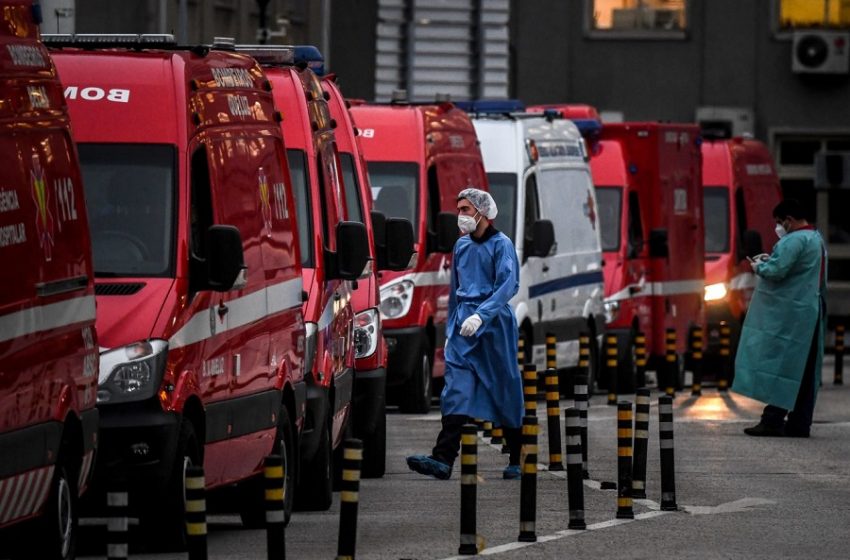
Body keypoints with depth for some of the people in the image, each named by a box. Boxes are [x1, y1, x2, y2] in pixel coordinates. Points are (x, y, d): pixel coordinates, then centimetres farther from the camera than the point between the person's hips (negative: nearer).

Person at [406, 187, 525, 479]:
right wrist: (451, 328, 21)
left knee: (504, 392, 3)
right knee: (456, 390, -9)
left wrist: (480, 315, -27)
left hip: (493, 324, -5)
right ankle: (443, 460, -21)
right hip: (463, 324, 5)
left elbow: (508, 285, -16)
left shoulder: (501, 245, -5)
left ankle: (517, 461, 15)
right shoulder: (462, 245, 15)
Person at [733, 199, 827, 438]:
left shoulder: (794, 241, -16)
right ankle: (799, 423, 10)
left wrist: (759, 267, -4)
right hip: (811, 314, 10)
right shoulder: (816, 239, 17)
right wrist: (769, 260, 12)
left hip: (788, 317, -10)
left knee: (777, 363, -8)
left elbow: (776, 271, -24)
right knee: (804, 371, 9)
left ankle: (773, 419, -12)